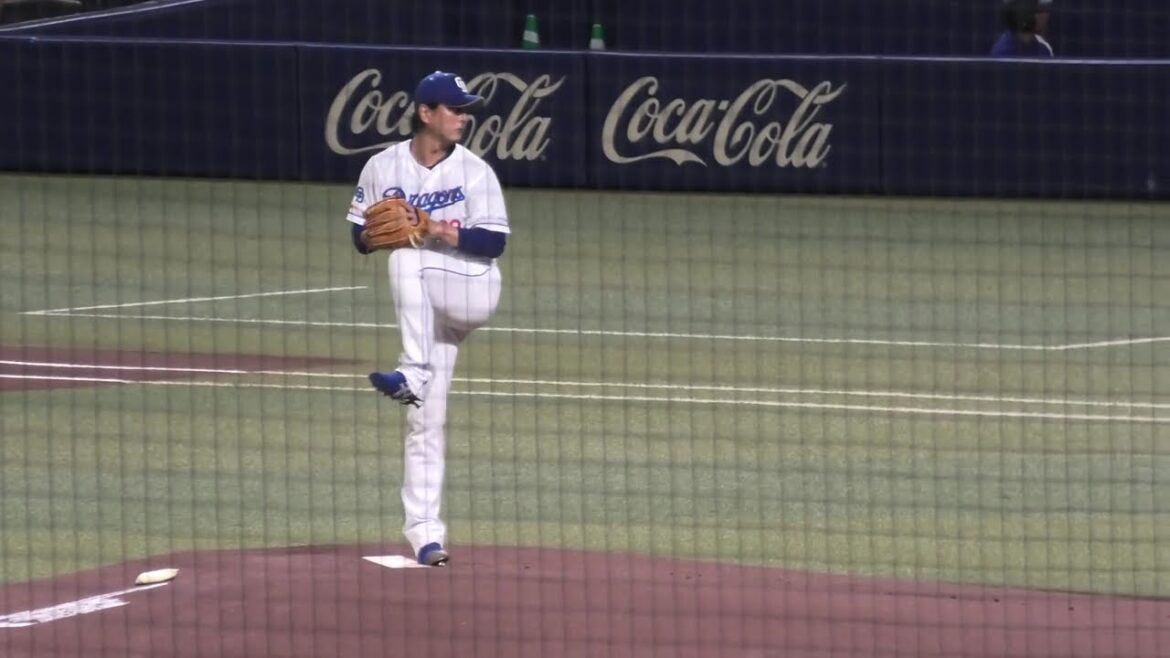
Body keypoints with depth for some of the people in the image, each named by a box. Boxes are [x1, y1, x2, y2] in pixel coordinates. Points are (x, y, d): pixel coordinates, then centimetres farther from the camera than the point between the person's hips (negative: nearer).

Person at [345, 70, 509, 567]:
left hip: (471, 291, -3)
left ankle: (413, 375, -38)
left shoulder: (475, 172, -3)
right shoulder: (383, 168, 4)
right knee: (425, 420, -2)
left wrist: (438, 230, -21)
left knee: (407, 259, -31)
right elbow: (361, 240, 8)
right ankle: (425, 532, 0)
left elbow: (493, 242, -9)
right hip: (426, 312, 3)